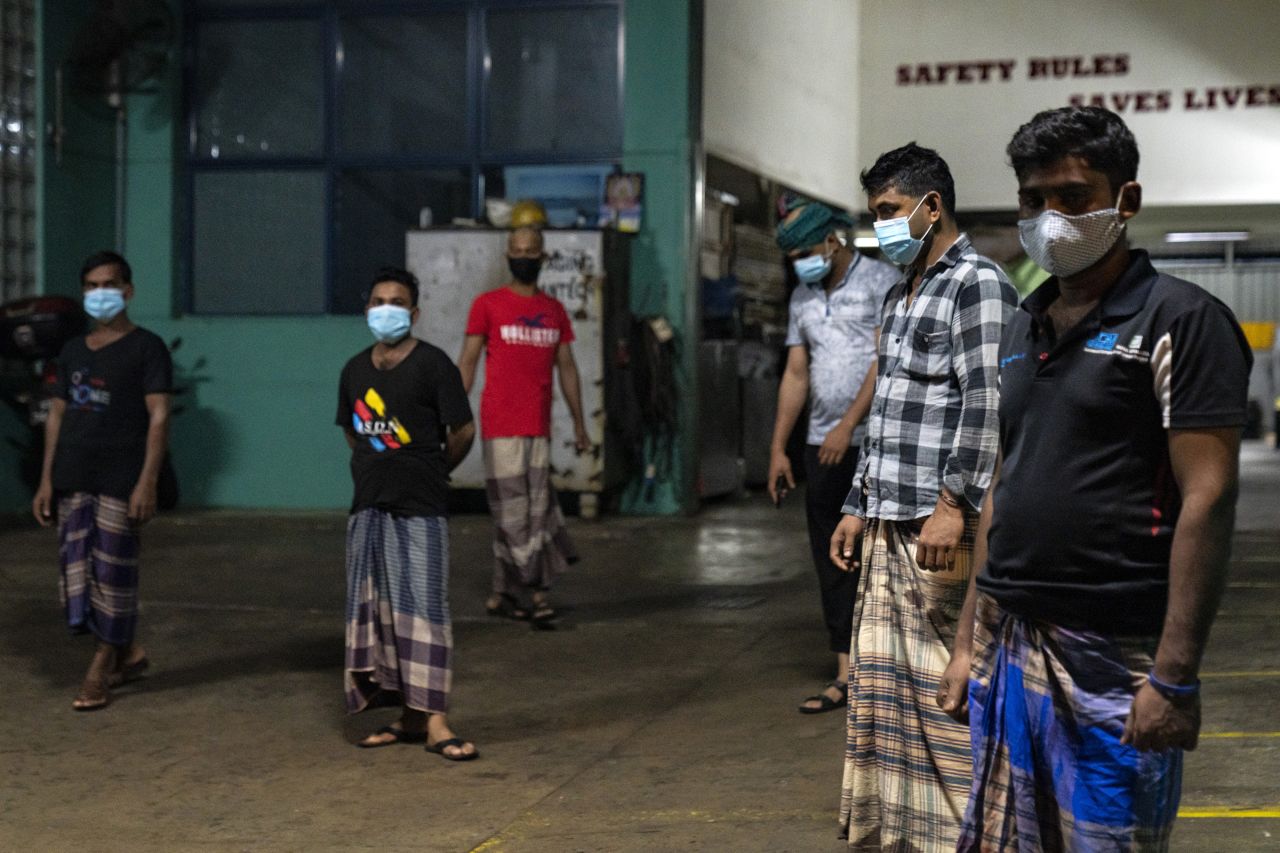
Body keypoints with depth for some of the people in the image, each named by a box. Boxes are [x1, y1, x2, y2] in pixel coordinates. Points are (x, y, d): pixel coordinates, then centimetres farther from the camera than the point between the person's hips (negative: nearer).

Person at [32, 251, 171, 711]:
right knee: (76, 570, 6)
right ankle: (128, 651, 22)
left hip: (121, 481, -6)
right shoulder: (73, 352, 15)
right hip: (73, 481, 6)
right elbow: (57, 416, 16)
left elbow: (159, 417, -9)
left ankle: (100, 672, 5)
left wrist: (147, 482, -17)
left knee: (113, 572, -3)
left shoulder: (146, 347, -2)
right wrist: (46, 479, 9)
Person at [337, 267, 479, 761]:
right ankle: (410, 718, 15)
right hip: (369, 507, 6)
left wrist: (431, 472, 7)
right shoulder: (355, 370, 11)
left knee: (423, 608, -10)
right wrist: (375, 468, 14)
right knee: (375, 608, 7)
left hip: (419, 509, -6)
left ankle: (434, 722, -10)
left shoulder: (432, 364, -7)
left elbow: (463, 430, -6)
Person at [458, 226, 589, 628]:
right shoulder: (487, 304, 0)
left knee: (534, 509, 6)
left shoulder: (554, 310, 13)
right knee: (514, 511, -5)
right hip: (501, 427, -5)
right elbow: (467, 363, -1)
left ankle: (503, 595, 15)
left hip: (539, 428, 5)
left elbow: (567, 368, 16)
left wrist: (579, 424, 14)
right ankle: (538, 591, 0)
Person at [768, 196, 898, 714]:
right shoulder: (802, 299, 15)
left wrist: (848, 425, -17)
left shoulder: (880, 281, -5)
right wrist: (777, 449, 11)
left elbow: (886, 360, -12)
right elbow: (796, 375, 15)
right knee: (833, 561, 5)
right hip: (822, 445, 6)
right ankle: (847, 675, 8)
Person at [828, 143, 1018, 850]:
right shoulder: (901, 296, 21)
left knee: (945, 690, -5)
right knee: (880, 684, 11)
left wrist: (953, 503, -22)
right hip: (889, 527, 9)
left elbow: (986, 407, -16)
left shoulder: (977, 284, -7)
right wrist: (859, 506, 21)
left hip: (941, 527, -9)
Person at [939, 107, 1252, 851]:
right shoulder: (1025, 327, 14)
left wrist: (1174, 676, -18)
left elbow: (1208, 500, -13)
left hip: (1113, 657, -6)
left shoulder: (1179, 322, -7)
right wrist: (970, 638, 15)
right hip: (1008, 646, 7)